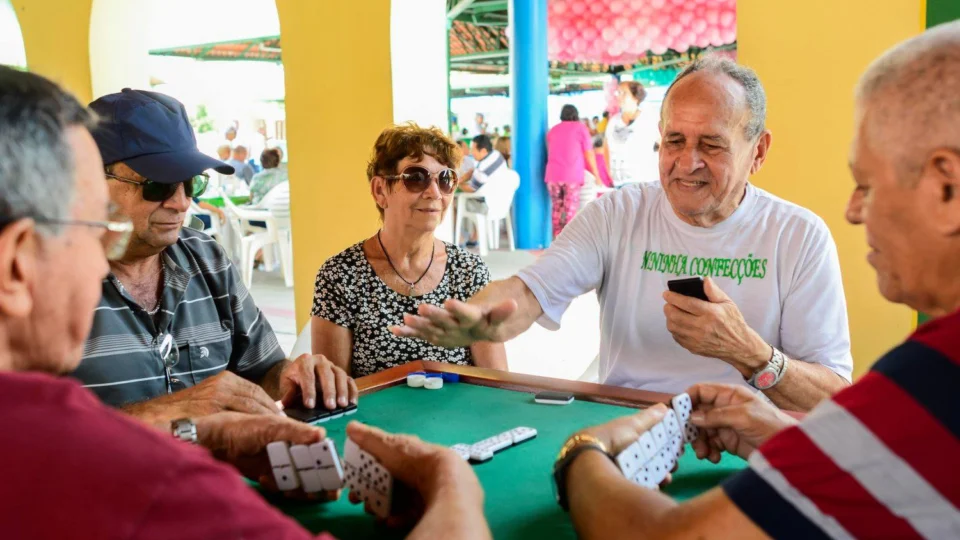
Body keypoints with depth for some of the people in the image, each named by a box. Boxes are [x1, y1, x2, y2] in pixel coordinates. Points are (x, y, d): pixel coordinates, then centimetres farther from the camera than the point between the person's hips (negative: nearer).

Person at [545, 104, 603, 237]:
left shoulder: (552, 130, 20)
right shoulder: (581, 128, 7)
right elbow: (589, 154, 3)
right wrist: (597, 176, 10)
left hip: (552, 175, 4)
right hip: (572, 176, -4)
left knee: (557, 208, 11)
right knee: (570, 210, -3)